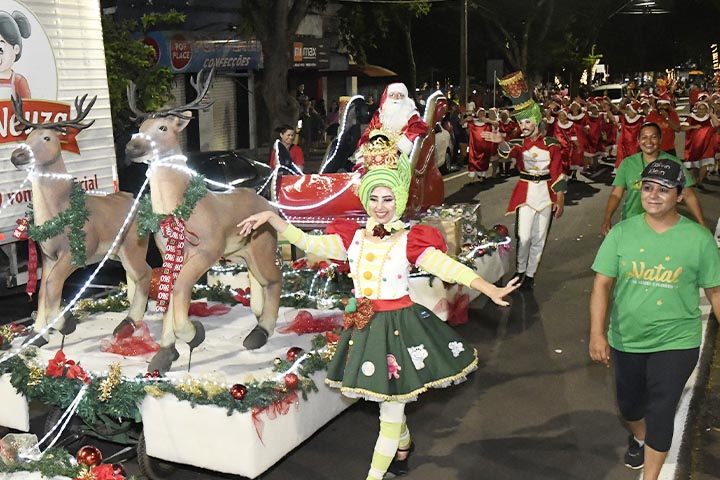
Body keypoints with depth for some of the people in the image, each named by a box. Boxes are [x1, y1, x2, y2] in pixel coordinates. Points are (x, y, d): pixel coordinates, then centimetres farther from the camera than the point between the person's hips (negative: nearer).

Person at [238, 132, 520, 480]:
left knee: (391, 405, 3)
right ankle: (403, 444, 49)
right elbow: (308, 243, -1)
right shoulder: (353, 238, 2)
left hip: (398, 324, -4)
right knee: (389, 401, 22)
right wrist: (270, 217, -9)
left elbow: (448, 267, -22)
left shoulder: (410, 241, -11)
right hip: (364, 325, 5)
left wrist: (489, 289, -35)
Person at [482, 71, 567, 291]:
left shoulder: (552, 144, -2)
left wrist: (560, 200, -4)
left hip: (546, 193, 1)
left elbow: (557, 174, 0)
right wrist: (501, 141, -52)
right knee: (524, 236, -8)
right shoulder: (519, 143, -2)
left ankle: (530, 274, 21)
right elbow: (508, 151, -29)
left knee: (539, 237, 7)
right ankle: (520, 270, 15)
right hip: (525, 192, 0)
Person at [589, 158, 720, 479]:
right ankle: (639, 437, 54)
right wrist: (597, 333, -17)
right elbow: (602, 284, -8)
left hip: (676, 342, -2)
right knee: (629, 404, 20)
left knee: (660, 412, -3)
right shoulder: (621, 233, -7)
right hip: (625, 340, 3)